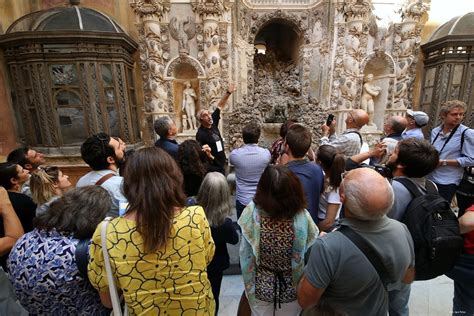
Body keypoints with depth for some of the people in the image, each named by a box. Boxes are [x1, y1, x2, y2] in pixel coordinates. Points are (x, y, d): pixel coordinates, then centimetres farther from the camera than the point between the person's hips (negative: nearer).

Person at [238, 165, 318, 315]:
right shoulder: (302, 217, -29)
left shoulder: (252, 212, -27)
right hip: (292, 288, 0)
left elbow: (245, 254, -15)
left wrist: (249, 284, 2)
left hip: (261, 286, 0)